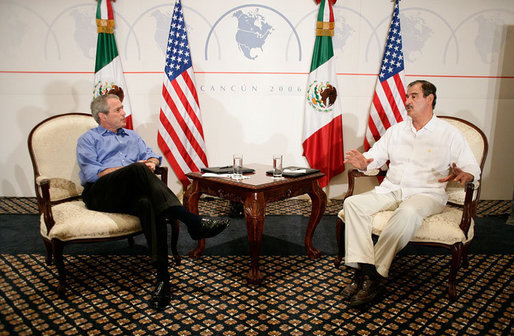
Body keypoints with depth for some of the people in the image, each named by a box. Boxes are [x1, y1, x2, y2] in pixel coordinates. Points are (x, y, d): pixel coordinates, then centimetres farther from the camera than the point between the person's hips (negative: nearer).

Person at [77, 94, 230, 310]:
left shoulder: (132, 136, 32)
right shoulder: (88, 139, 17)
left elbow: (152, 156, 20)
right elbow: (92, 173, -1)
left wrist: (150, 163, -6)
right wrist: (134, 168, -7)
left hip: (129, 193, 3)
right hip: (100, 194, -3)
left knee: (147, 203, -36)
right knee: (138, 169, -35)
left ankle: (162, 277, -41)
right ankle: (191, 221, -46)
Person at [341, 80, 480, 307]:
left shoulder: (450, 134, 8)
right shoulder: (396, 130, 19)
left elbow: (473, 168, 5)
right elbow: (375, 156, 15)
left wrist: (463, 175, -20)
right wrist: (363, 163, -10)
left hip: (425, 194, -4)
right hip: (390, 191, 4)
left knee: (408, 213, -40)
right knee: (352, 203, -23)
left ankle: (373, 275, -32)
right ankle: (363, 268, -31)